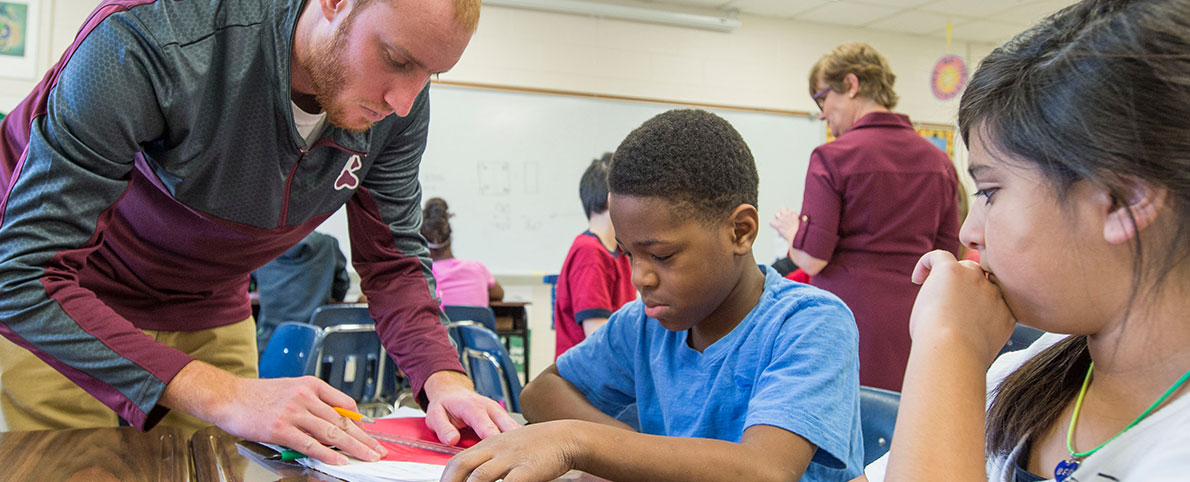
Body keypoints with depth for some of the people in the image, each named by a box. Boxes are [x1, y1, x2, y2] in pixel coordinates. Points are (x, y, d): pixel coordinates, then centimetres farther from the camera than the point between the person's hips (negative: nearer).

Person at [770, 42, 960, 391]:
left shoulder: (833, 157, -9)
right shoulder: (940, 162, 8)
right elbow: (946, 256, 12)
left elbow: (812, 259, -12)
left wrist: (790, 228, 8)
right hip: (913, 323, 5)